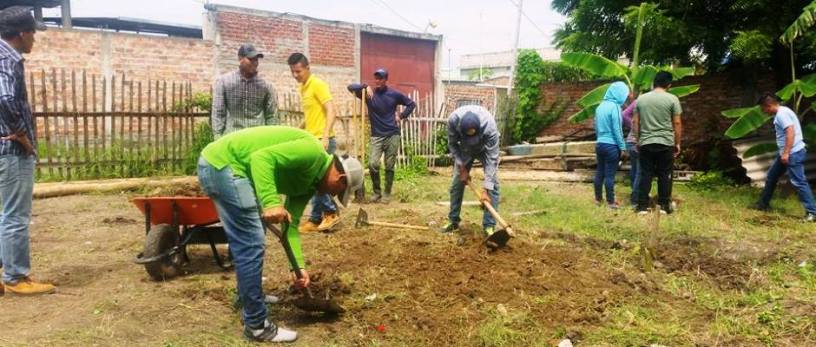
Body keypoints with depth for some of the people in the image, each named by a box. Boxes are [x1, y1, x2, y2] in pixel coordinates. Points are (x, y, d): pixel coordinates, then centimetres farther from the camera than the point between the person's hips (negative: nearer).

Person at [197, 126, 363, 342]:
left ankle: (249, 297, 42)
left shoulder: (310, 181, 16)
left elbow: (290, 224, 16)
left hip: (220, 166, 11)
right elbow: (262, 157, -24)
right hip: (222, 164, -11)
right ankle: (256, 325, 4)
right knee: (251, 245, -7)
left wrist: (299, 266, 13)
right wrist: (271, 203, -32)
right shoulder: (312, 153, -12)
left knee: (246, 242, 24)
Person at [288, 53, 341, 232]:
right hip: (312, 140, 9)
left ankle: (331, 212, 3)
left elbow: (330, 111, -18)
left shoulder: (318, 84, -10)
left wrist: (325, 136, -27)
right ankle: (317, 219, 14)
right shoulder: (303, 88, 16)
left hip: (322, 141, -9)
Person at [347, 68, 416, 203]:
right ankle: (377, 192, 8)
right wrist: (365, 87, -18)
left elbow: (411, 104, 11)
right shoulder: (369, 94, 0)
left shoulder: (394, 94, 1)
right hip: (376, 136, 0)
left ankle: (387, 193, 17)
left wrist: (401, 116, 1)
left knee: (389, 166, 4)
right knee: (372, 164, -11)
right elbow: (351, 87, -6)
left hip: (392, 135, 0)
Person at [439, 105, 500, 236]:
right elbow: (452, 144, -16)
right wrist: (462, 169, -18)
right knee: (456, 184, 1)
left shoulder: (490, 126, -42)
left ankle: (489, 226, -10)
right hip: (464, 149, 2)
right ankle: (453, 221, 15)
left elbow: (491, 158, -37)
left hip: (485, 149, -2)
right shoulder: (453, 119, -35)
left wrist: (485, 189, -39)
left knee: (493, 184, -15)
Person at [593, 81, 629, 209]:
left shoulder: (600, 106, 8)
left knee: (599, 172, 14)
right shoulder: (615, 107, -14)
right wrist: (622, 147, -8)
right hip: (611, 145, -7)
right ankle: (610, 202, 7)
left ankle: (598, 198, 23)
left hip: (599, 144, 7)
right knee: (609, 174, -1)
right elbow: (617, 129, -15)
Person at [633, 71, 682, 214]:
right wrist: (677, 143, 6)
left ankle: (642, 206, 6)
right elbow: (677, 123, -3)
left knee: (645, 174, 6)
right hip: (666, 143, -2)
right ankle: (664, 205, 13)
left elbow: (635, 122, 7)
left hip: (645, 143, 2)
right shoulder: (672, 99, -4)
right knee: (665, 175, 7)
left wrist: (638, 141, 17)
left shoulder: (641, 98, 5)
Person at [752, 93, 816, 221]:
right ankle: (763, 204, 29)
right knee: (771, 177, 19)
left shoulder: (782, 113, -16)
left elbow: (791, 132, -25)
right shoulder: (781, 113, 16)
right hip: (787, 153, 11)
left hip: (793, 153, -11)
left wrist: (786, 153, -26)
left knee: (798, 182, -10)